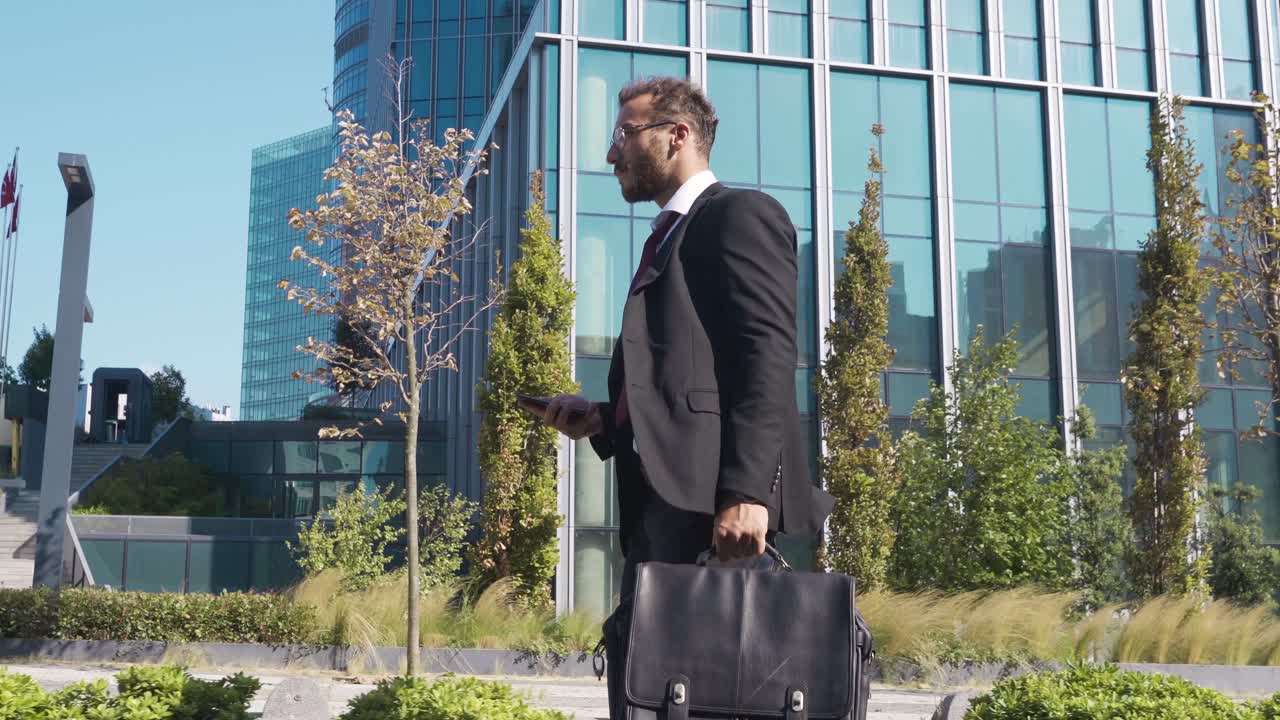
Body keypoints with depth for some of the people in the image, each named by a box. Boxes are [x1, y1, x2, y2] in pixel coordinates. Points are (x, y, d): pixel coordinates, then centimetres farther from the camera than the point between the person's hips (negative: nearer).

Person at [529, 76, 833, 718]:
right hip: (660, 502, 9)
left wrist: (746, 491, -23)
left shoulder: (741, 214, 0)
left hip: (712, 499, -9)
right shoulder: (666, 239, 28)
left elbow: (768, 358, -13)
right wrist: (602, 419, 12)